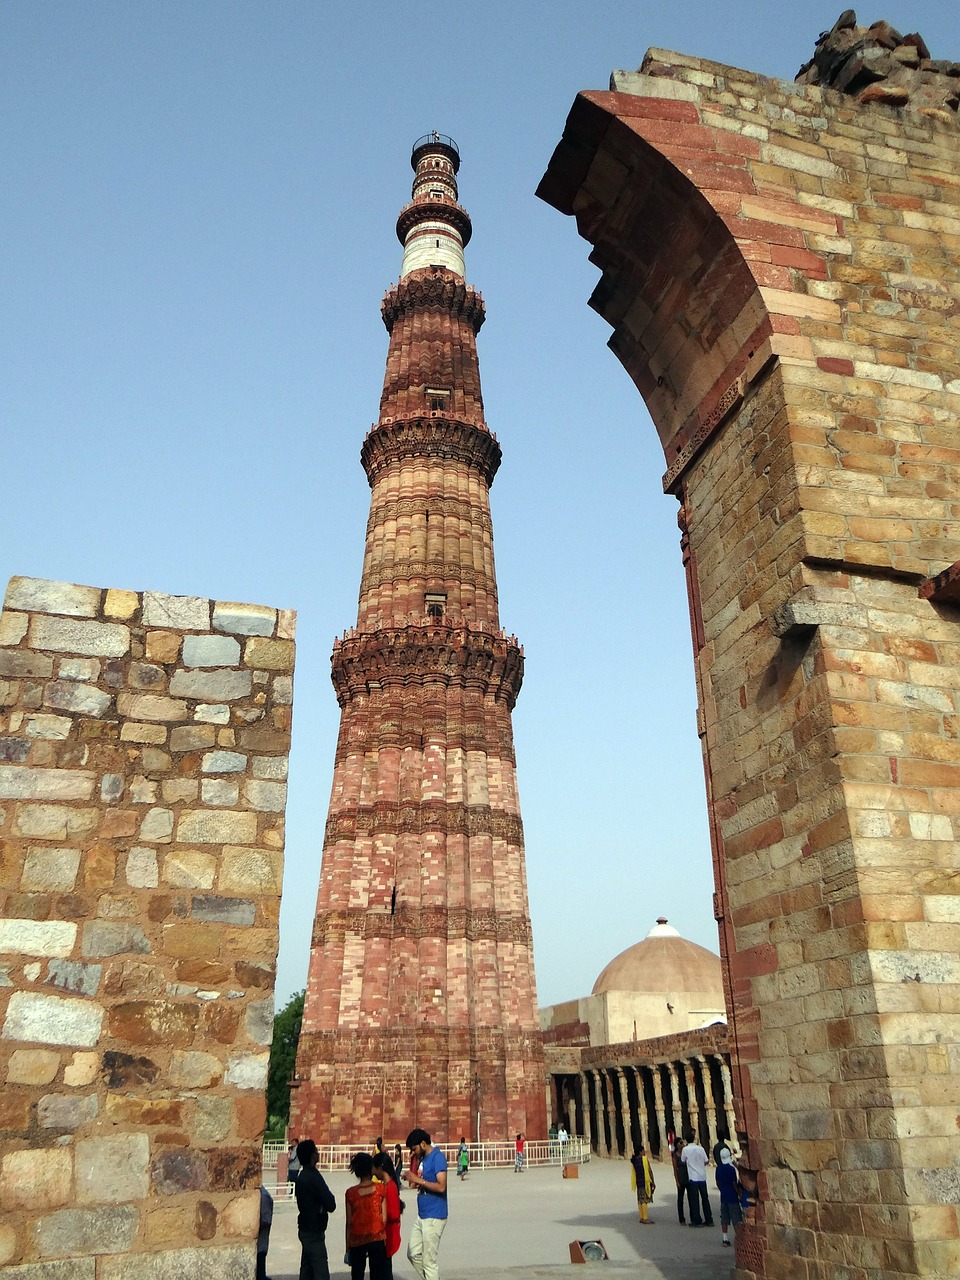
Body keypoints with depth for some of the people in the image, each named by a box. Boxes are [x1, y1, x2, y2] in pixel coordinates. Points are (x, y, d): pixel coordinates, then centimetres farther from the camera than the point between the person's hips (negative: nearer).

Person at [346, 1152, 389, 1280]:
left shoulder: (350, 1193, -7)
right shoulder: (380, 1189, -8)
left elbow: (349, 1222, -4)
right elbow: (384, 1218, -5)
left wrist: (347, 1245, 6)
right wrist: (383, 1235, 11)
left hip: (357, 1239, 0)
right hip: (377, 1238, 0)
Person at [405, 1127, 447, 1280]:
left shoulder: (437, 1157, -17)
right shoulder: (423, 1158, 10)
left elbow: (441, 1186, -26)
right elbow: (413, 1184, 13)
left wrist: (419, 1180, -23)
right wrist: (413, 1161, 1)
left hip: (434, 1217, -10)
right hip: (422, 1215, 10)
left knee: (429, 1261, -1)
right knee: (413, 1253, 17)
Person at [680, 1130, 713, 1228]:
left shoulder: (685, 1149, -9)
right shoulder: (700, 1148, 0)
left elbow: (683, 1161, 2)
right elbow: (706, 1162, 6)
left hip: (693, 1177, -4)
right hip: (702, 1177, 4)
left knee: (694, 1199, 3)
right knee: (705, 1198, 13)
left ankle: (697, 1221, 4)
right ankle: (709, 1220, 16)